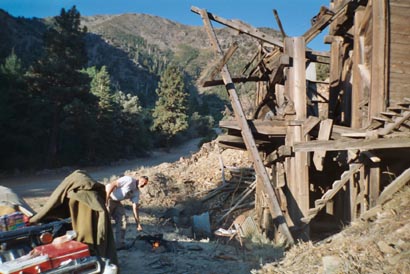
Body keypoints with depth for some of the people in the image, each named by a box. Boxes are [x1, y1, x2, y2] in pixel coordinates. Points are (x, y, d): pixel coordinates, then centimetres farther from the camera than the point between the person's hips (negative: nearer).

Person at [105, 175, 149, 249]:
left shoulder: (136, 192, 5)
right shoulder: (129, 180, -19)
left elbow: (135, 208, 4)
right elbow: (113, 184, -25)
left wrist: (138, 223, -1)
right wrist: (106, 198, -30)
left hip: (116, 201, 9)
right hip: (106, 196, -9)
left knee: (122, 220, 4)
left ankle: (120, 244, 11)